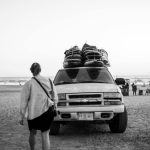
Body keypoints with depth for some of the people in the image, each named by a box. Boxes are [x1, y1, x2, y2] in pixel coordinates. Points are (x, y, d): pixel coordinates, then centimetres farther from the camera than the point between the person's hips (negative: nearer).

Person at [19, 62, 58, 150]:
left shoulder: (28, 84, -5)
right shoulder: (49, 81, 4)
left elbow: (24, 102, -6)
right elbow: (55, 98, 8)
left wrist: (22, 116, 0)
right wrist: (54, 107, 22)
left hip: (33, 113, -1)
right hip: (46, 111, 1)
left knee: (33, 133, 21)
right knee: (45, 135, 3)